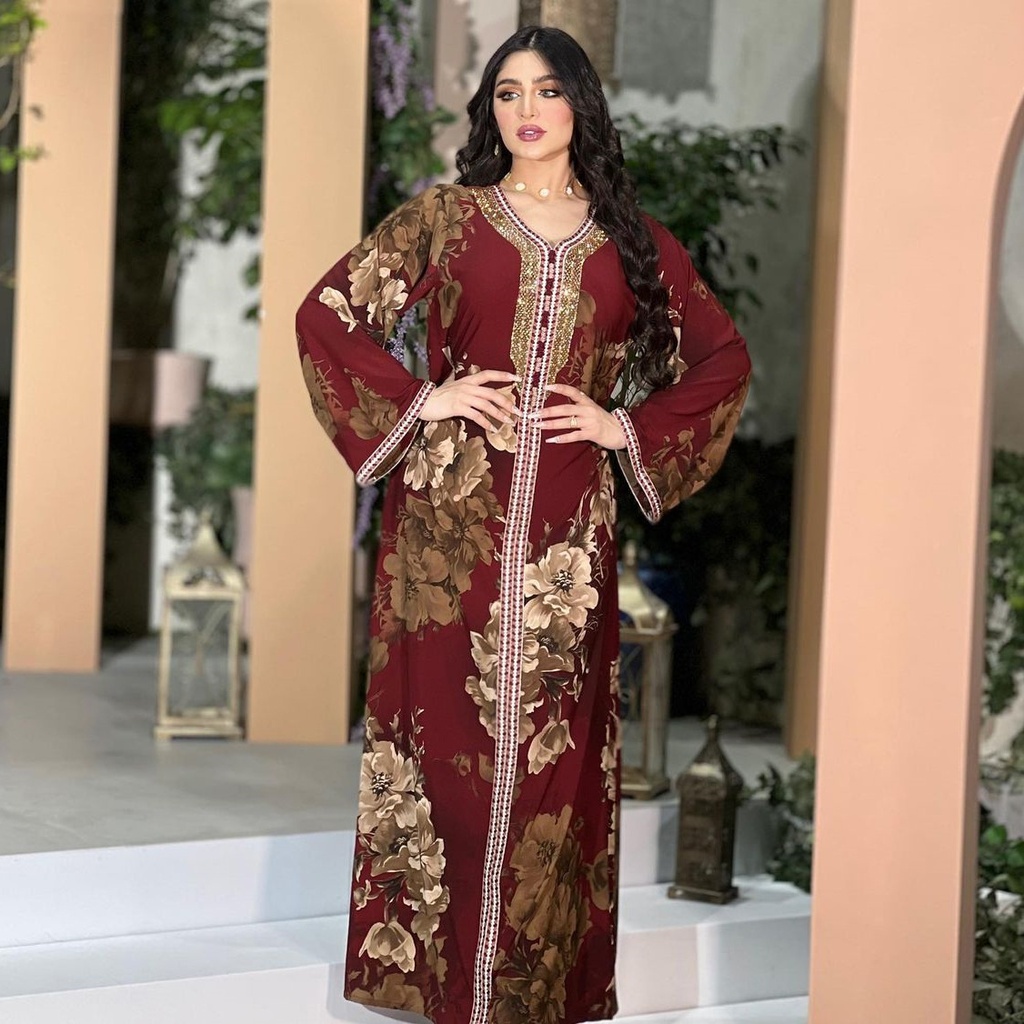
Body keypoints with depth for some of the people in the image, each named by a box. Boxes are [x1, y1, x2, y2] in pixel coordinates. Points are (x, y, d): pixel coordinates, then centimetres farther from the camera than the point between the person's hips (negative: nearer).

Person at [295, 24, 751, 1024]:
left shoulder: (628, 240, 10)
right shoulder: (445, 217, 6)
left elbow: (723, 357, 15)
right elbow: (327, 312, 4)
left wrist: (630, 427, 3)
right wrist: (420, 400, -5)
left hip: (565, 524, 1)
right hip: (450, 514, -1)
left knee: (551, 737, 2)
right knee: (446, 722, 0)